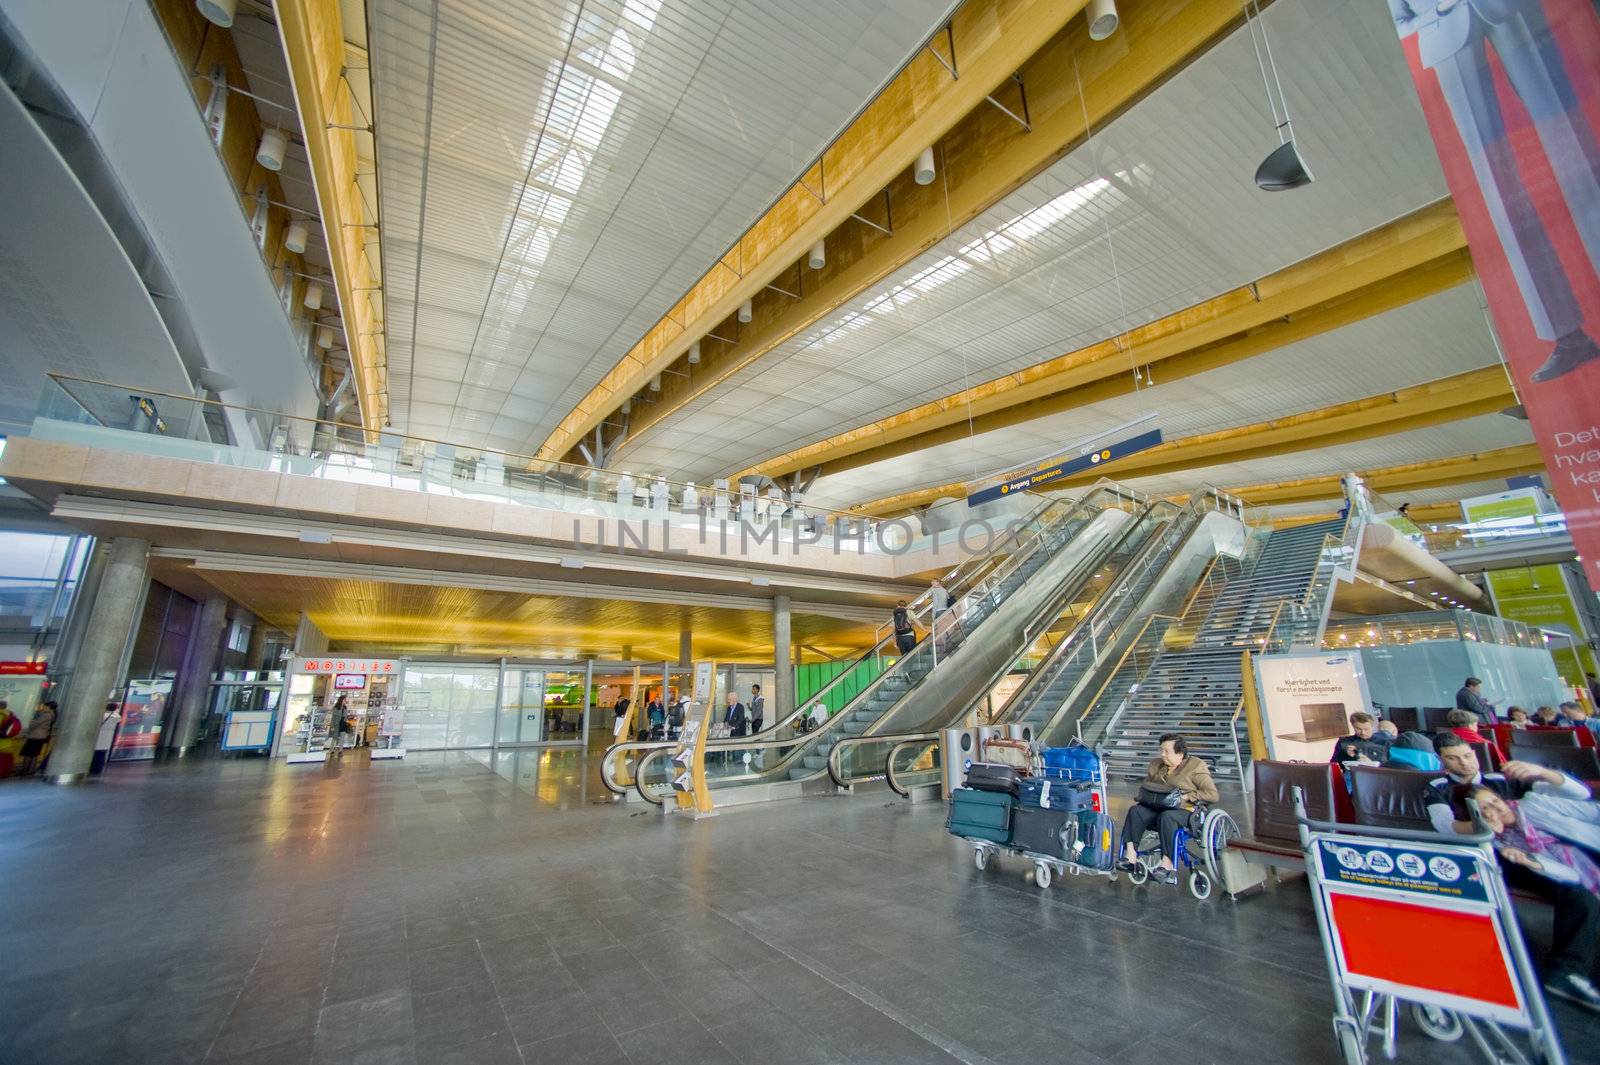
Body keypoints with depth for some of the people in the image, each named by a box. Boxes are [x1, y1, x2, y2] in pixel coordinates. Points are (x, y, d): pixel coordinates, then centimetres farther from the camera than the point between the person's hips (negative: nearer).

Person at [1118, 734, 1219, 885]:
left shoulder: (1196, 767, -2)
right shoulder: (1157, 764, 17)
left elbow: (1213, 795, -9)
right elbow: (1145, 785, 28)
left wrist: (1187, 796, -16)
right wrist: (1144, 795, 5)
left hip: (1186, 811, -6)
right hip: (1157, 808, 6)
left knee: (1166, 817, -38)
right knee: (1135, 810, -22)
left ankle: (1167, 864, -34)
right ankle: (1130, 854, -28)